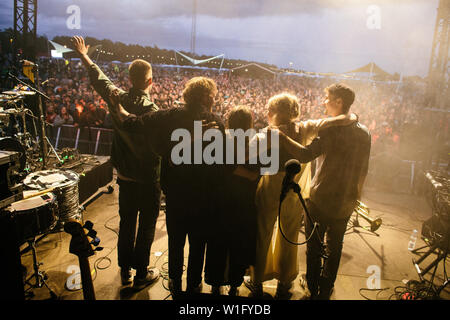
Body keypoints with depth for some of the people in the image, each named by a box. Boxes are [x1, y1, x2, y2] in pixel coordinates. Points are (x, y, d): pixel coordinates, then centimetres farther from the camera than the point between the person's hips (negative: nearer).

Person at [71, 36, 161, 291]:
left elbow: (99, 78, 13)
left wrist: (84, 55, 29)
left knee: (126, 224, 20)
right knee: (147, 227, 10)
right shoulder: (151, 110, -23)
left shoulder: (117, 98, -5)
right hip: (148, 180, -6)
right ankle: (142, 275, 26)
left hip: (125, 177, 6)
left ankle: (125, 272, 37)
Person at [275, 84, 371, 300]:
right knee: (334, 246, 21)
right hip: (346, 203, 6)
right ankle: (326, 289, 37)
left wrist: (280, 136, -26)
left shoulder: (332, 128, -19)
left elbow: (305, 155, -30)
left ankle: (313, 289, 29)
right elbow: (363, 170, 10)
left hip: (320, 200, -6)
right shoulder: (364, 132, 4)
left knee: (314, 246, 13)